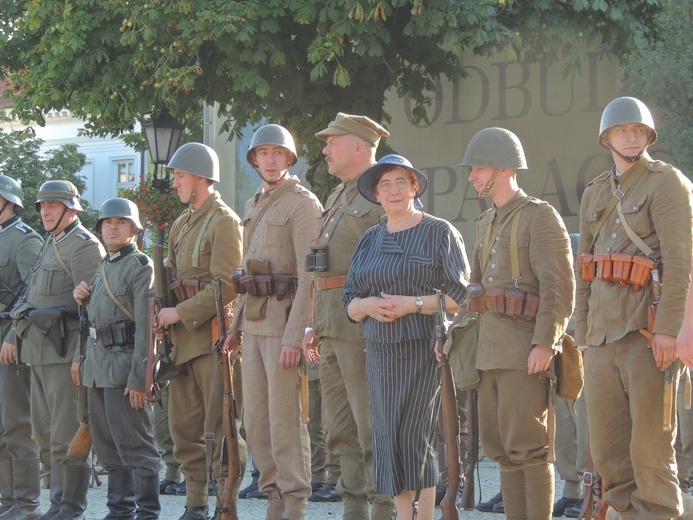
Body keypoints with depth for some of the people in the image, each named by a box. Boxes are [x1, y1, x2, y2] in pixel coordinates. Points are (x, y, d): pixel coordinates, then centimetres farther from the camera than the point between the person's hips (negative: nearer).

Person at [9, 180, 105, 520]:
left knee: (67, 434, -7)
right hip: (40, 353, 9)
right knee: (46, 434, 10)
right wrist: (14, 337, 20)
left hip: (65, 351, -9)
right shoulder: (50, 245, 22)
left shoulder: (84, 246, -8)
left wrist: (82, 356, -19)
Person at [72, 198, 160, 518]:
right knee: (107, 444, 11)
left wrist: (139, 377, -21)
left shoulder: (142, 267, -8)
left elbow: (145, 327, -15)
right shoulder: (102, 267, 18)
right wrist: (81, 297, 5)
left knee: (134, 444, -8)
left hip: (125, 363, -9)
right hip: (97, 365, 9)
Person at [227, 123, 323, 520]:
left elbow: (310, 277, -15)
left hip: (286, 322, -8)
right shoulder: (254, 206, 18)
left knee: (286, 418, -6)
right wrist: (237, 325, 18)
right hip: (254, 322, 8)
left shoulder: (303, 204, -9)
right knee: (256, 421, 9)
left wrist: (295, 337, -21)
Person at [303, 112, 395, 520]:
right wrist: (315, 326, 20)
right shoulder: (338, 197, 20)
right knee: (341, 430, 11)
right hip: (333, 328, 10)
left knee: (372, 427, -8)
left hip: (365, 327, -9)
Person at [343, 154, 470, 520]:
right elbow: (350, 304, 17)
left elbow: (461, 297, -4)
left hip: (425, 350, -5)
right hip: (380, 352, 5)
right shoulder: (369, 240, 16)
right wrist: (367, 305, -6)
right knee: (388, 438, 2)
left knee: (415, 436, -10)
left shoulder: (441, 233, 1)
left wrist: (414, 304, -15)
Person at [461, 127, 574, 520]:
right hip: (491, 351, 8)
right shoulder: (487, 222, 19)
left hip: (526, 351, -8)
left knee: (527, 445, -8)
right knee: (500, 447, 8)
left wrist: (544, 343, -21)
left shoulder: (541, 217, -7)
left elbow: (560, 287, -14)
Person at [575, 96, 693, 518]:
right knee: (608, 451, 7)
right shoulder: (595, 193, 19)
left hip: (648, 334, -7)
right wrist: (583, 333, 15)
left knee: (651, 444, -4)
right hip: (603, 336, 7)